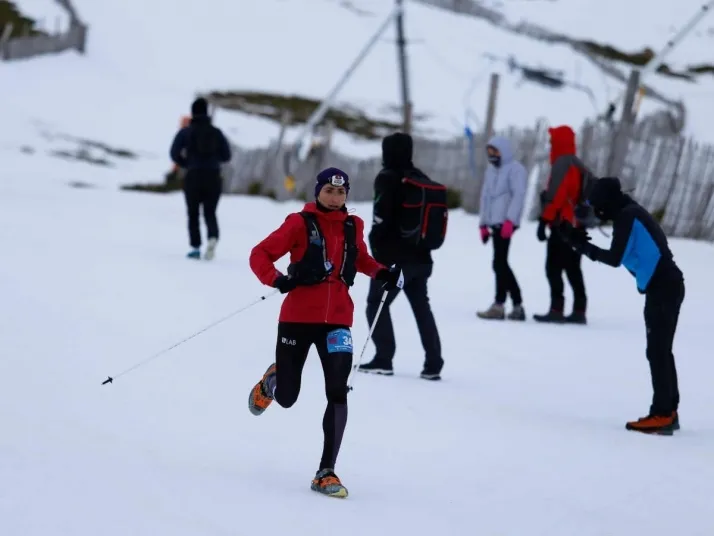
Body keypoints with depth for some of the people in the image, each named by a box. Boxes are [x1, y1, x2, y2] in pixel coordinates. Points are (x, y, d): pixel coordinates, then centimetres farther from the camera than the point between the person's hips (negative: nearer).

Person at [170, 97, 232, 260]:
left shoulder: (186, 132, -1)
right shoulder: (216, 132, 4)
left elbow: (175, 153, -7)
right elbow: (226, 156, 5)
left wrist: (186, 164, 11)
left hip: (193, 177, -1)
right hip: (214, 177, 2)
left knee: (193, 213, 13)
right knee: (210, 213, 10)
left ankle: (195, 248, 6)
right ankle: (213, 237, -20)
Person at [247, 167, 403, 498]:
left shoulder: (352, 227, 6)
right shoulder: (300, 223, -6)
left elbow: (361, 259, 25)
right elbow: (260, 255, -6)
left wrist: (383, 273, 7)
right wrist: (277, 280, -25)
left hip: (337, 321, 2)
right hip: (297, 318, -2)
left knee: (338, 393, -13)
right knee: (286, 397, 9)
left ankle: (326, 472, -7)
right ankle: (271, 380, 48)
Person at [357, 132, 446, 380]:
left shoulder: (388, 179, -10)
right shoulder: (423, 180, 12)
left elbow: (382, 218, -16)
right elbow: (437, 214, 16)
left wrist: (376, 246, -6)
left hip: (394, 257, -7)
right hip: (421, 257, 7)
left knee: (376, 304, 4)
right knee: (422, 307, 12)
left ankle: (383, 359, -3)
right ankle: (433, 364, 8)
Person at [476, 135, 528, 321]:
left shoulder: (515, 169, -5)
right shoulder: (491, 169, 21)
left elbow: (518, 196, -15)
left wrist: (509, 220, -23)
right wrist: (484, 224, 17)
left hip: (505, 223, -9)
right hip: (494, 223, 9)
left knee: (499, 263, -11)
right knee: (501, 264, 8)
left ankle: (499, 305, -8)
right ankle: (517, 305, 13)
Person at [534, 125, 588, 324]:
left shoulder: (562, 164, -12)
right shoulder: (577, 165, 18)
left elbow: (555, 195, -21)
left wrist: (544, 219, -21)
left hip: (563, 225, -9)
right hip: (576, 225, 9)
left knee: (553, 268, -8)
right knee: (573, 269, 11)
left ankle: (557, 309, -13)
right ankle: (579, 311, 10)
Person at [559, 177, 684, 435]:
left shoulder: (626, 217, -11)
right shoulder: (632, 213, 18)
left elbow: (615, 258, -15)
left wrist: (583, 245, -4)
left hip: (662, 288, -10)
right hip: (668, 285, 10)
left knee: (657, 351, -9)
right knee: (661, 350, 15)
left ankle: (662, 415, -11)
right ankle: (668, 411, 18)